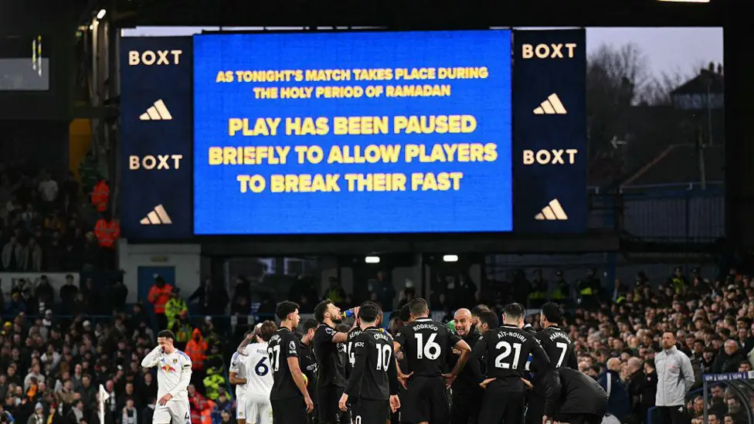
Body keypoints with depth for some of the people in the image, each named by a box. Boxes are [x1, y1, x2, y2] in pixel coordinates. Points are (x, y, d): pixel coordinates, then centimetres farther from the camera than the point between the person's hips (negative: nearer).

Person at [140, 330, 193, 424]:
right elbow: (145, 364, -8)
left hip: (179, 400, -3)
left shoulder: (183, 357, -4)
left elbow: (185, 381, -10)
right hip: (162, 400, 3)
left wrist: (170, 394, -19)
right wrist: (157, 349, -10)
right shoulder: (160, 356, 8)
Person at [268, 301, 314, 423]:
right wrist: (306, 395, -15)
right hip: (291, 396, -9)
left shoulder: (273, 339, 16)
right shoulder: (290, 338, -12)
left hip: (276, 395, 9)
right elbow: (294, 369, -18)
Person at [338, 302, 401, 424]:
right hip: (383, 396, 7)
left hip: (367, 396, -7)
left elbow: (358, 369, -16)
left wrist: (346, 393, -16)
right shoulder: (387, 338, 12)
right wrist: (394, 393, 30)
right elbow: (393, 370, 19)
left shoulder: (363, 338, -8)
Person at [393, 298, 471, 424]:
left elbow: (392, 350, -15)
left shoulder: (407, 330, 1)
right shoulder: (442, 329, 8)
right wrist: (453, 374, 10)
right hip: (437, 382, 2)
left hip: (416, 382, -2)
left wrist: (399, 374, -6)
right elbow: (466, 349, 3)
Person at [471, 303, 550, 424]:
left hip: (495, 388, -2)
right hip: (517, 389, 2)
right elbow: (545, 363, 1)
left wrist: (480, 380, -2)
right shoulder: (528, 338, 5)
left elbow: (471, 357, -12)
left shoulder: (491, 335, -1)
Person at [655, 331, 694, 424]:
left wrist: (682, 392, 2)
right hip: (660, 401, 6)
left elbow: (690, 379, -3)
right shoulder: (658, 357, 11)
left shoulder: (681, 356, -5)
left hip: (676, 400, -6)